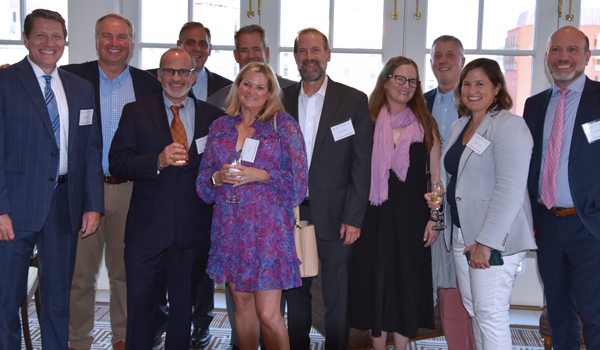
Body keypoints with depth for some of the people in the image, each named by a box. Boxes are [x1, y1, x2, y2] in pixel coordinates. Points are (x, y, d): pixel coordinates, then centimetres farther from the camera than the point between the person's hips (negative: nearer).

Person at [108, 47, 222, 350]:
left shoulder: (213, 116, 7)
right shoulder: (135, 113, 4)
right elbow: (117, 163, -7)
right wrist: (158, 161, -20)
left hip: (193, 232, 1)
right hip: (146, 229, -1)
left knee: (184, 307, 13)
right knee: (140, 305, 6)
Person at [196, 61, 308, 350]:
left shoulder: (283, 125, 1)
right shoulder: (220, 126, 12)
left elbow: (298, 179, -3)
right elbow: (203, 180, 14)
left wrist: (260, 175, -15)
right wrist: (218, 177, -7)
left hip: (268, 227, -4)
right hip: (230, 226, 4)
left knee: (268, 315, -7)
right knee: (242, 304, 12)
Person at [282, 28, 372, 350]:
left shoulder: (354, 101, -2)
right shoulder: (282, 99, 6)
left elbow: (361, 164, -5)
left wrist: (353, 218, -10)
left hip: (334, 216, -3)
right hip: (291, 213, 3)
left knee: (337, 297, 6)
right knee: (296, 291, 15)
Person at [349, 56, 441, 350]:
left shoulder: (425, 124, 5)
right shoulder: (369, 121, 3)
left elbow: (436, 175, 5)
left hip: (412, 217, 0)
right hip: (375, 215, 0)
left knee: (406, 283, 6)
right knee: (375, 281, 7)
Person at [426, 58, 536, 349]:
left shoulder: (509, 125, -11)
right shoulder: (459, 126, 15)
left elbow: (510, 189, -20)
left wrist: (486, 242, -23)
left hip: (496, 238, -8)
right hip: (461, 234, 8)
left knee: (490, 315, -6)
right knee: (472, 309, 14)